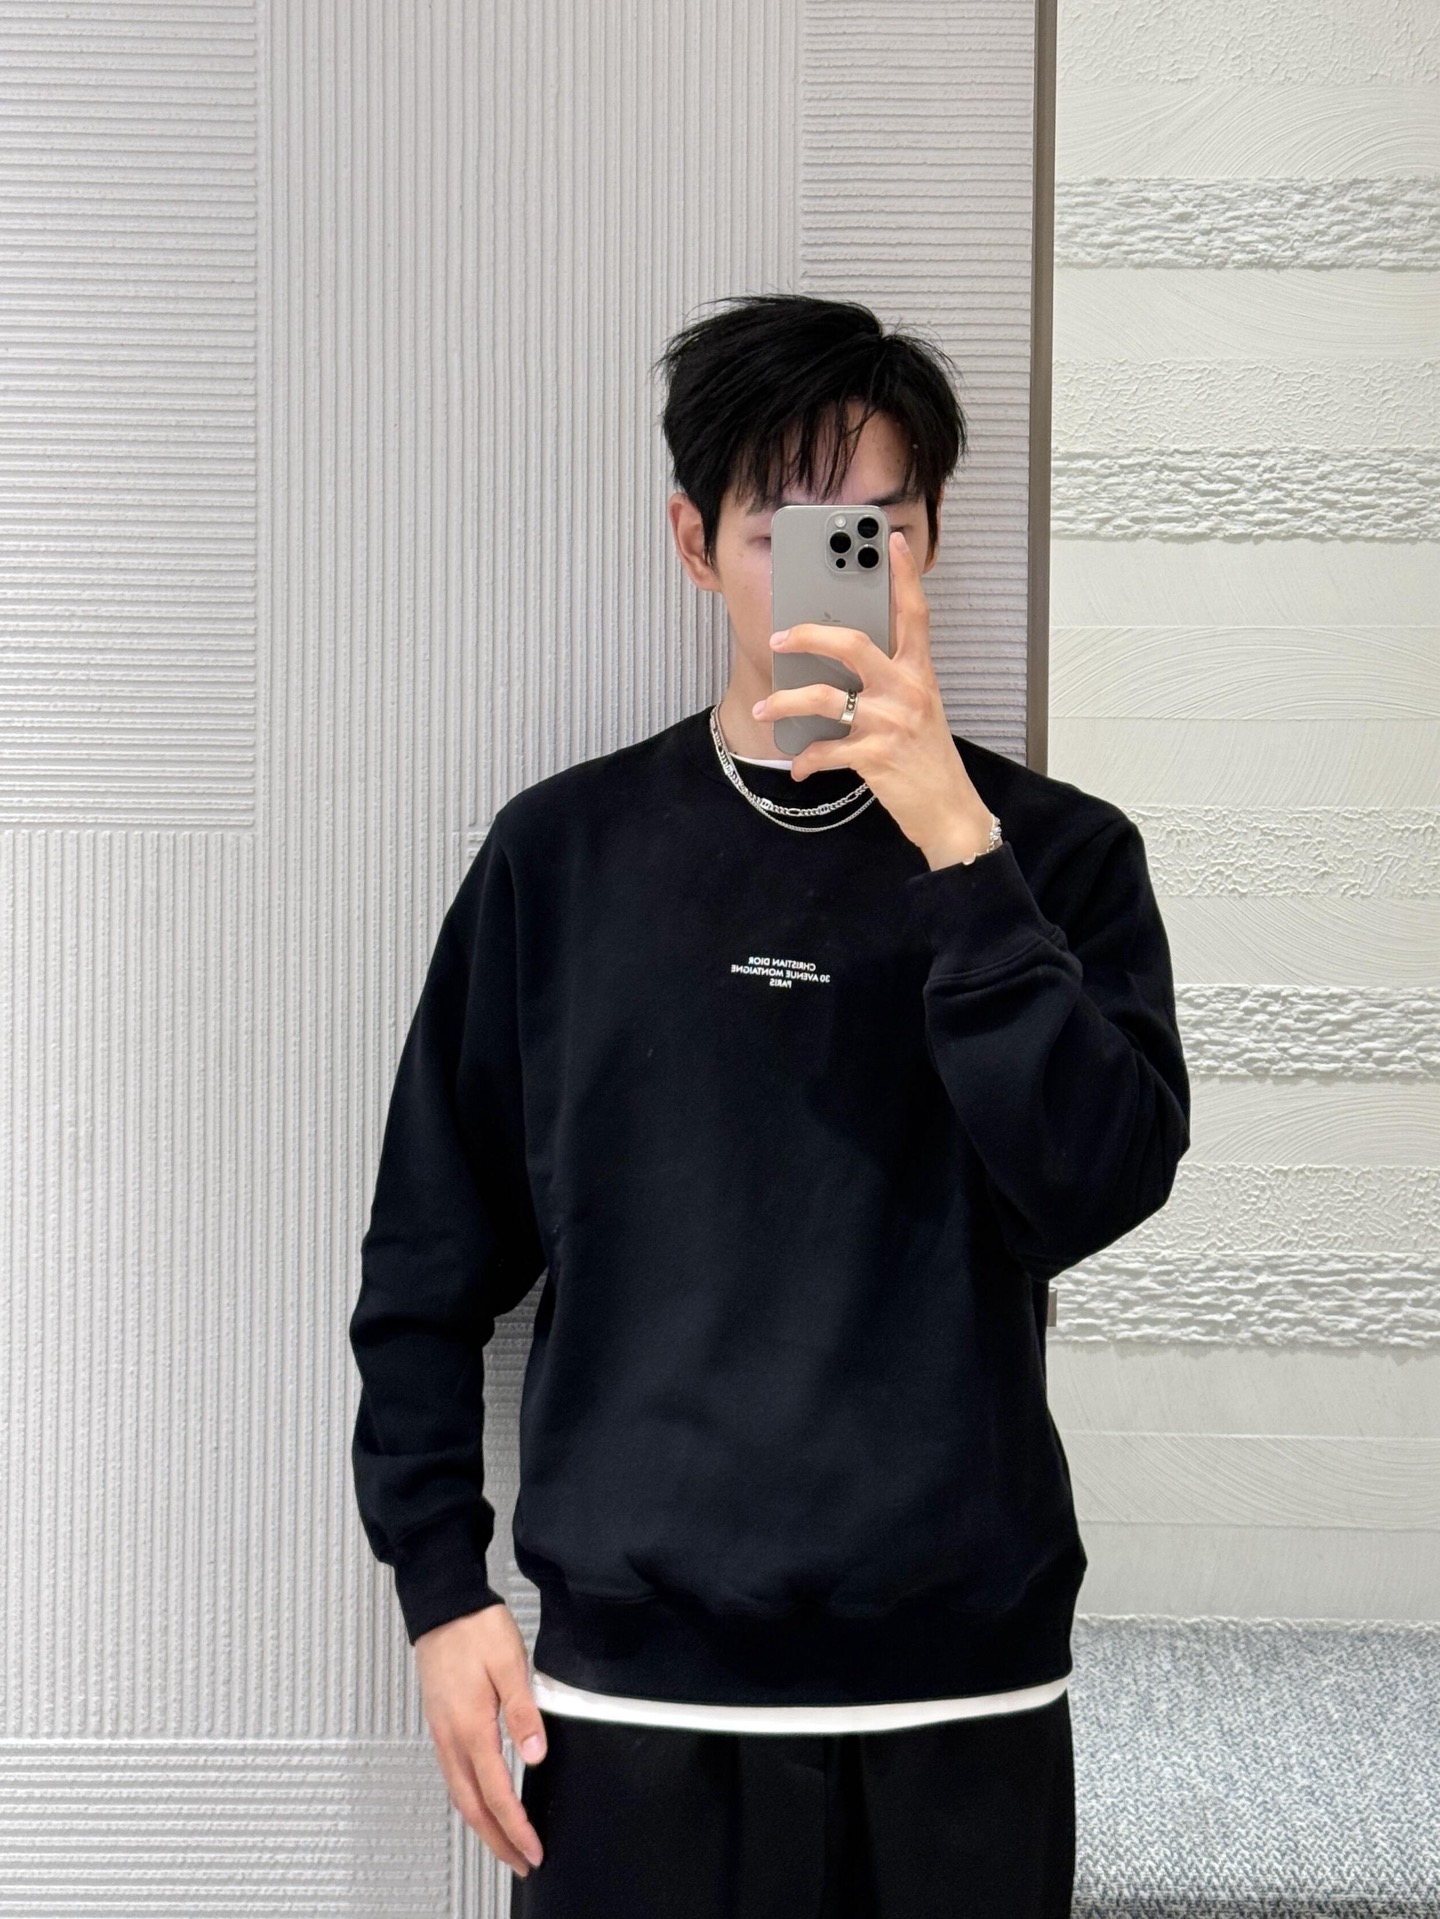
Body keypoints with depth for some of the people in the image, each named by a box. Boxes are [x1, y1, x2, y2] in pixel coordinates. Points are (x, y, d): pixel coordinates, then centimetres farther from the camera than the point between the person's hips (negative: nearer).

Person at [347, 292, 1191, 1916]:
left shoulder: (1055, 853, 1)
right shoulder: (564, 853, 2)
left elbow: (1098, 1186, -14)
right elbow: (431, 1261, 7)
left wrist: (957, 847, -20)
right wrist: (442, 1585, 2)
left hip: (962, 1698, 0)